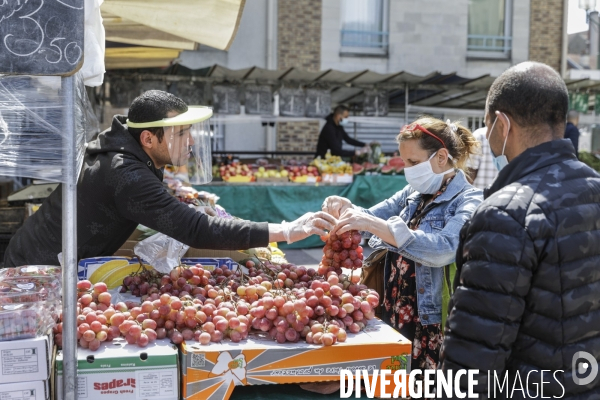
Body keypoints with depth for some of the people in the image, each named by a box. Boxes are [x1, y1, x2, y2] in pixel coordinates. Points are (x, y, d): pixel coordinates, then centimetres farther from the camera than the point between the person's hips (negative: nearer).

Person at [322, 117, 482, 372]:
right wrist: (347, 209, -10)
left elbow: (444, 249, -30)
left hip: (432, 329, -6)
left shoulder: (469, 201, -13)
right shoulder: (414, 194, 8)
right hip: (394, 319, 7)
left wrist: (374, 225, -36)